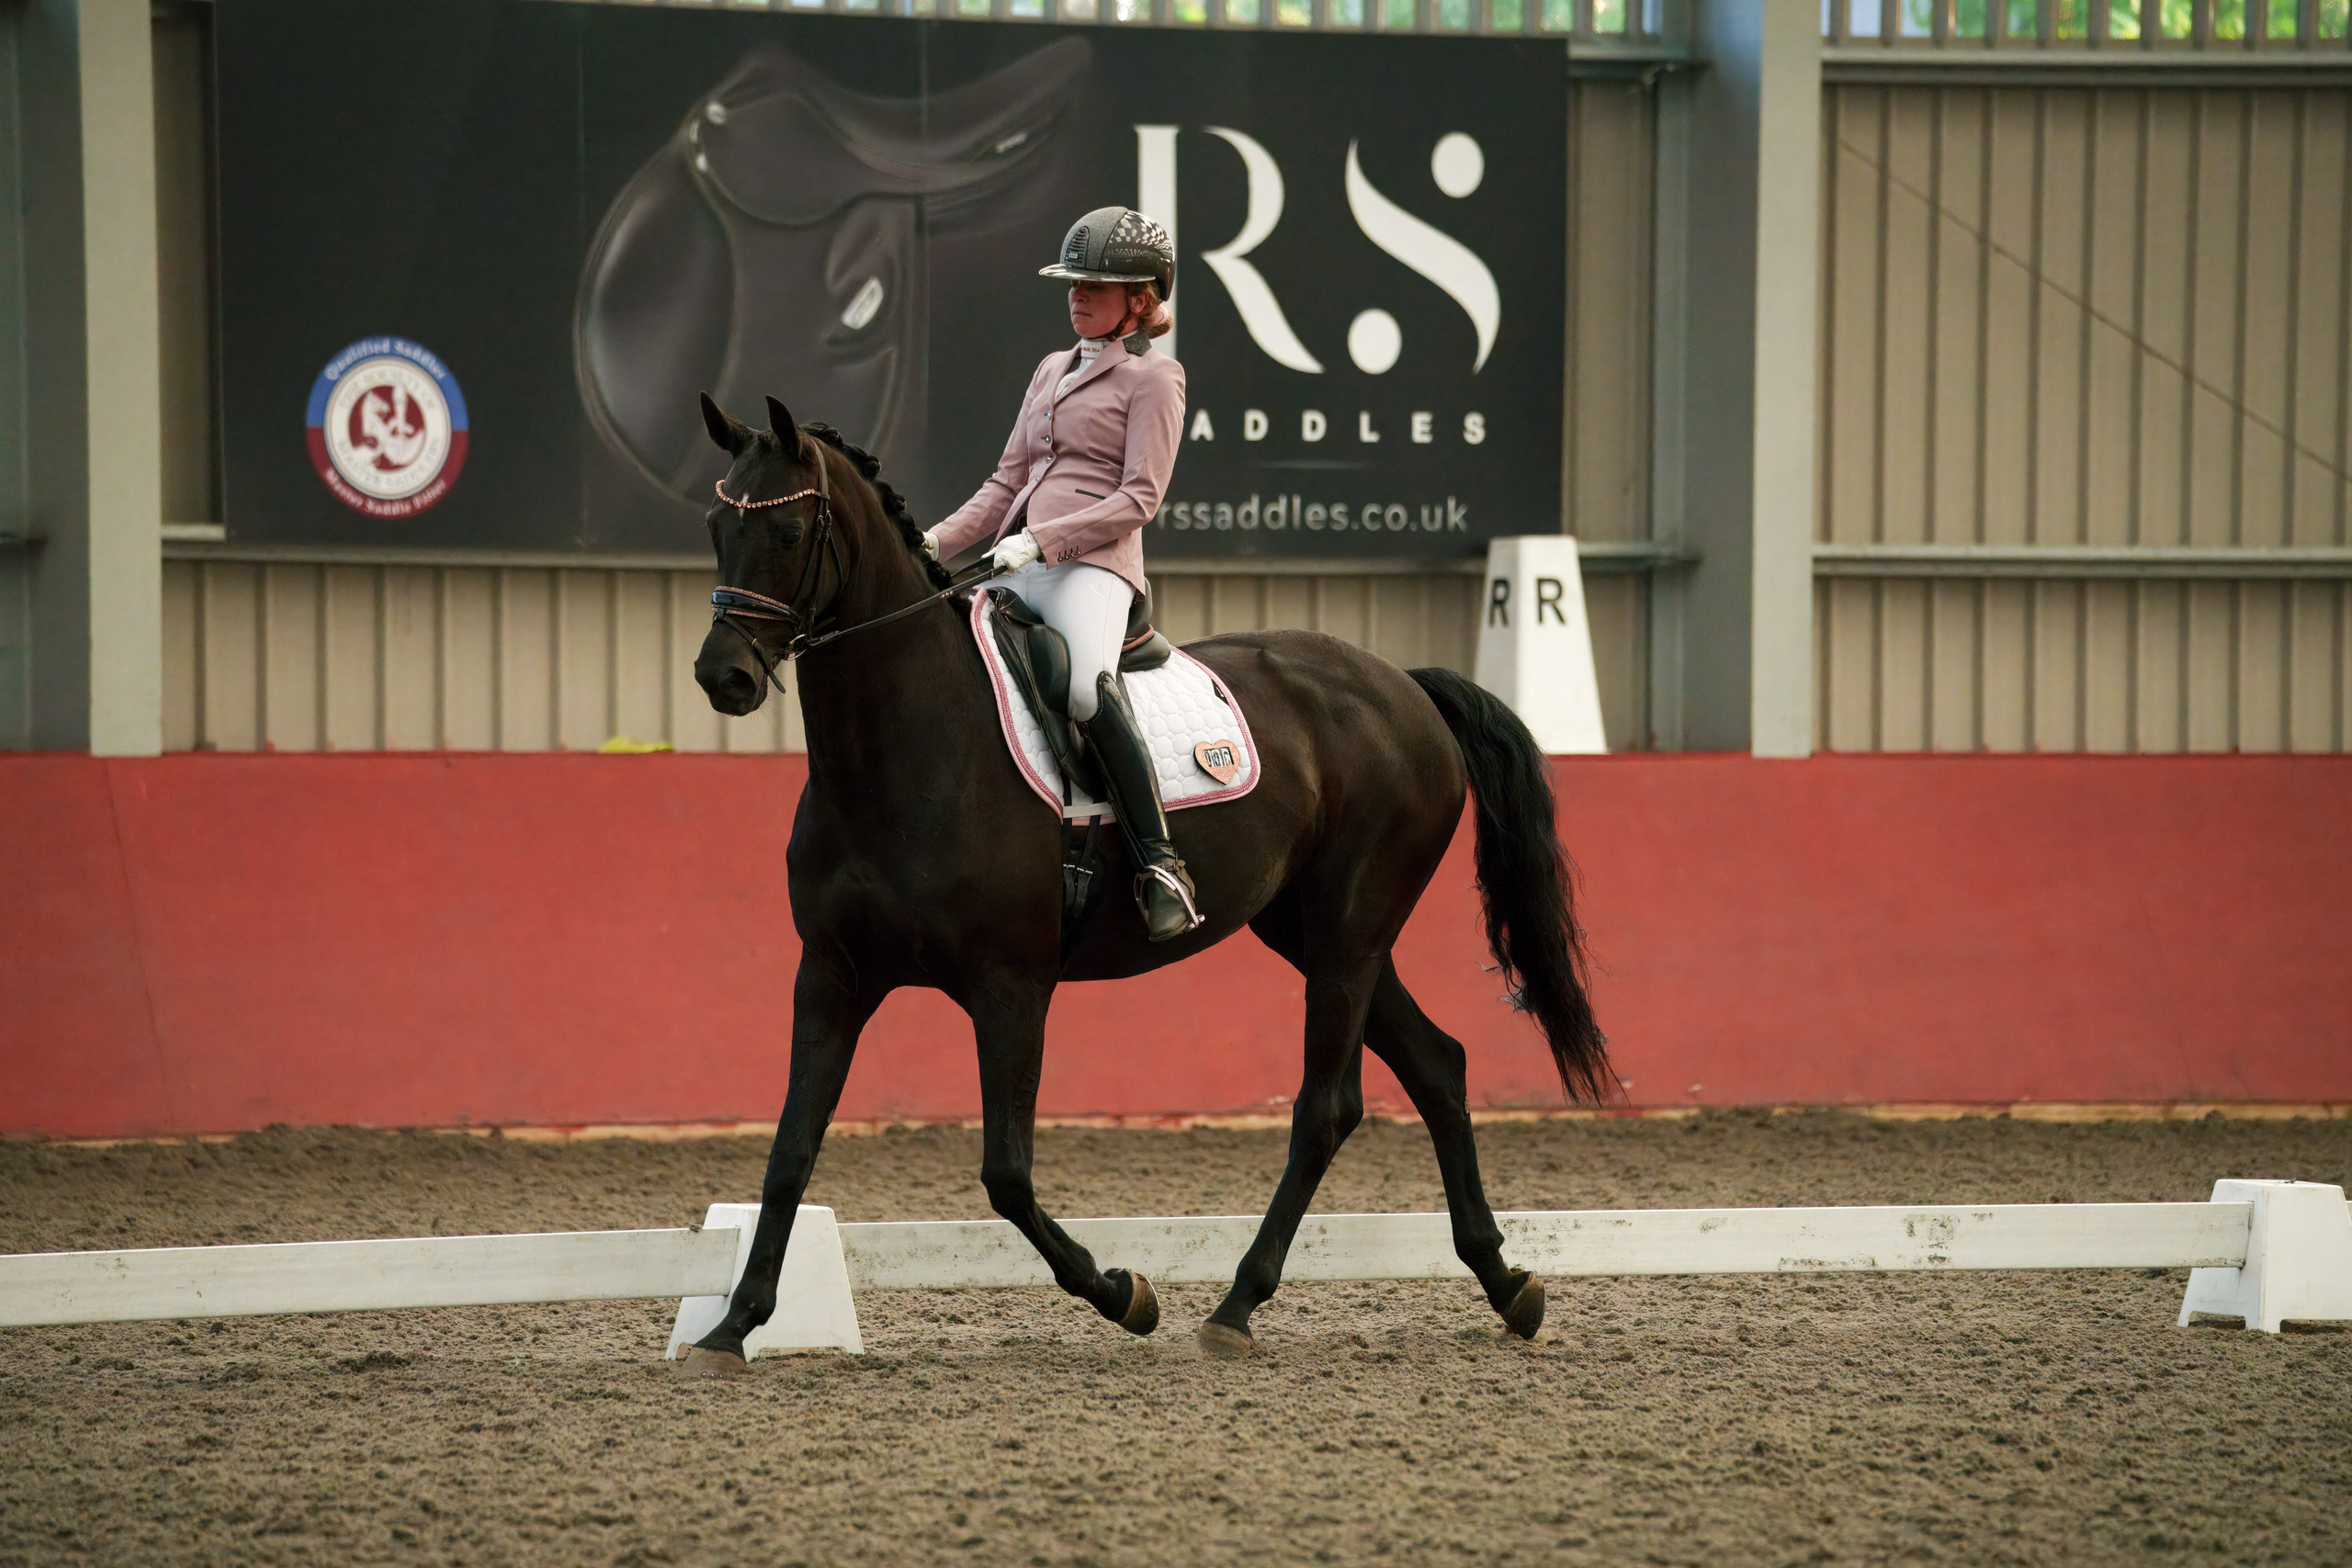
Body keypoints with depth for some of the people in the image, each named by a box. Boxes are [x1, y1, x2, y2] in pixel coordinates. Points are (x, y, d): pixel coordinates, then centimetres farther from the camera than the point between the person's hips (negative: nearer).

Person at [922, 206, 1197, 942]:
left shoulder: (1152, 378, 2)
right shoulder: (1054, 370, 24)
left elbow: (1138, 499, -8)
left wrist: (1041, 541, -17)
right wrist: (938, 542, 10)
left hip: (1091, 567, -9)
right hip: (1016, 571, 9)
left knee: (1088, 687, -35)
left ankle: (1159, 866, -35)